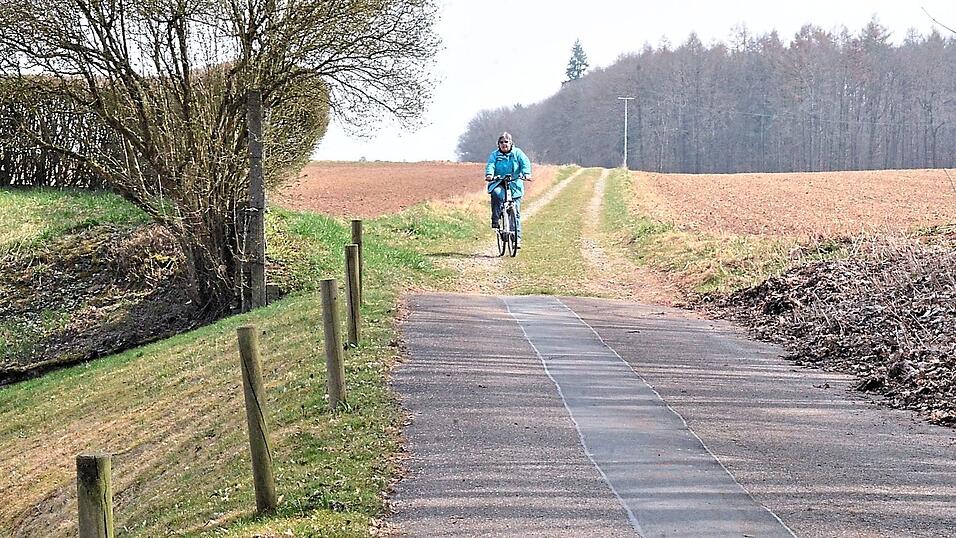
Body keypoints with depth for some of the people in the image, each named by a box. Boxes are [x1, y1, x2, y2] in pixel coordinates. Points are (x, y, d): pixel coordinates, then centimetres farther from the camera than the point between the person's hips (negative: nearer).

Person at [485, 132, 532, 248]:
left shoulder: (517, 153, 6)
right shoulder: (494, 155, 9)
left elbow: (525, 162, -9)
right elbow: (490, 165, -7)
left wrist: (526, 173, -29)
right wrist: (489, 174, -30)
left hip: (514, 185, 0)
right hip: (498, 183, 0)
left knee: (515, 212, -4)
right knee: (496, 193, -36)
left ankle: (517, 237, 3)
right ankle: (495, 220, -23)